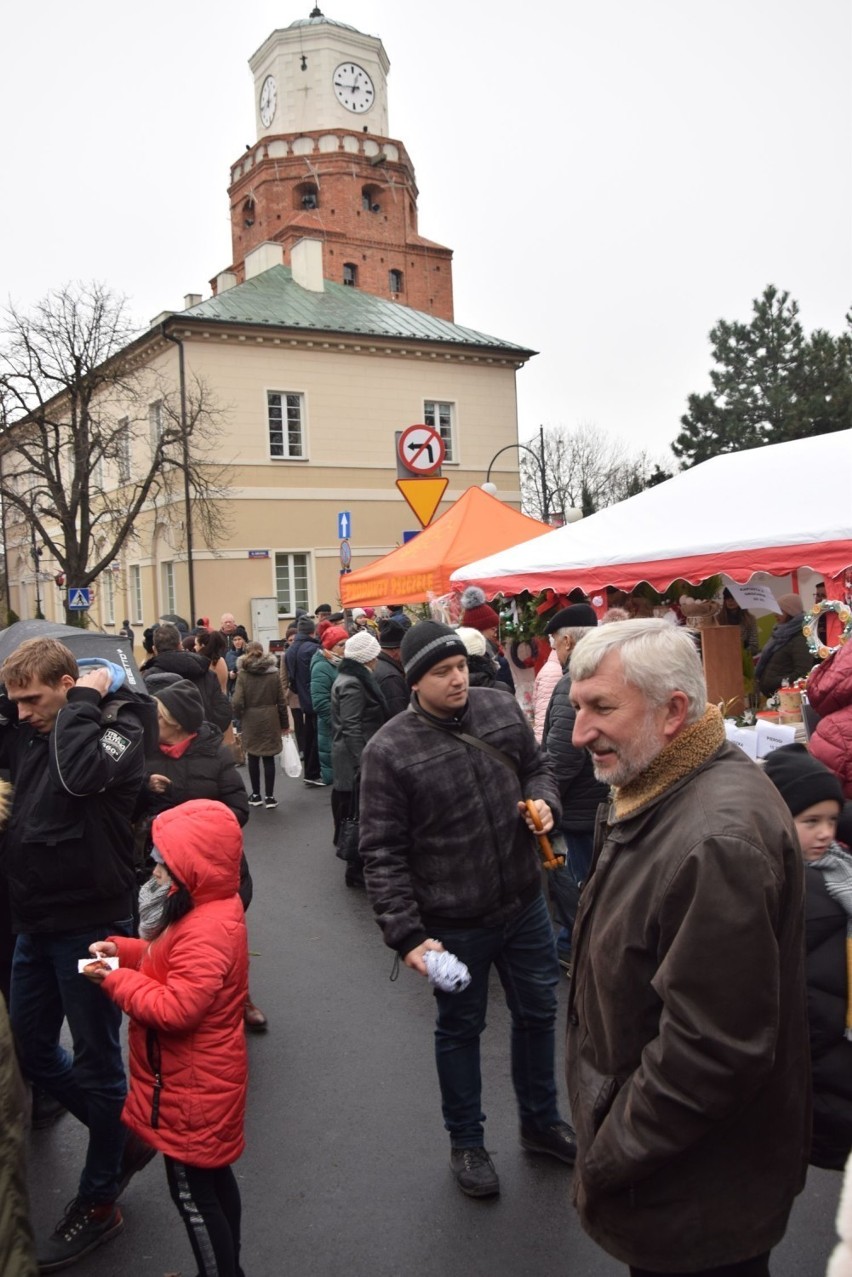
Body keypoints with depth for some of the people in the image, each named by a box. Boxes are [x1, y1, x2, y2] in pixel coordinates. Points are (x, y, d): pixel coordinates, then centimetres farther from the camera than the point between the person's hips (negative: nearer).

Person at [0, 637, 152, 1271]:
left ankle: (98, 1201, 29)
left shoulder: (118, 726, -14)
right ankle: (126, 1138, 39)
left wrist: (81, 701, -22)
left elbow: (80, 772, -34)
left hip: (91, 923, -7)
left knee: (95, 1062, 8)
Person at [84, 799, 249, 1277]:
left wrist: (116, 980, -21)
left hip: (193, 1089, -10)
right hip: (201, 1080, 10)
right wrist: (123, 950, 2)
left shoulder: (207, 931, -30)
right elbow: (171, 963, 15)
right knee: (213, 1177, 24)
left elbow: (175, 1008, -32)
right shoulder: (211, 910, 3)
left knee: (193, 1193, 6)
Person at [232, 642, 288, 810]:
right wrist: (284, 723, 11)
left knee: (253, 758, 11)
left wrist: (240, 717, 7)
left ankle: (256, 795, 19)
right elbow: (281, 701, 1)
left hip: (250, 720, -1)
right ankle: (270, 797, 7)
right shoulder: (273, 673, -2)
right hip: (270, 720, 1)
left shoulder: (242, 674, -7)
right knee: (269, 758, 5)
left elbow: (237, 703, -12)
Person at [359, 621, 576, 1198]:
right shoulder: (388, 751, -19)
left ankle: (541, 1121, 46)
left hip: (525, 903, 5)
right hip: (454, 922, -4)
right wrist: (407, 934, -20)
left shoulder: (502, 708, -5)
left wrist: (544, 801, -11)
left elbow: (537, 767, 11)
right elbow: (383, 853, -16)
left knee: (538, 1013, 21)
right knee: (461, 1028, 17)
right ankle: (467, 1141, 40)